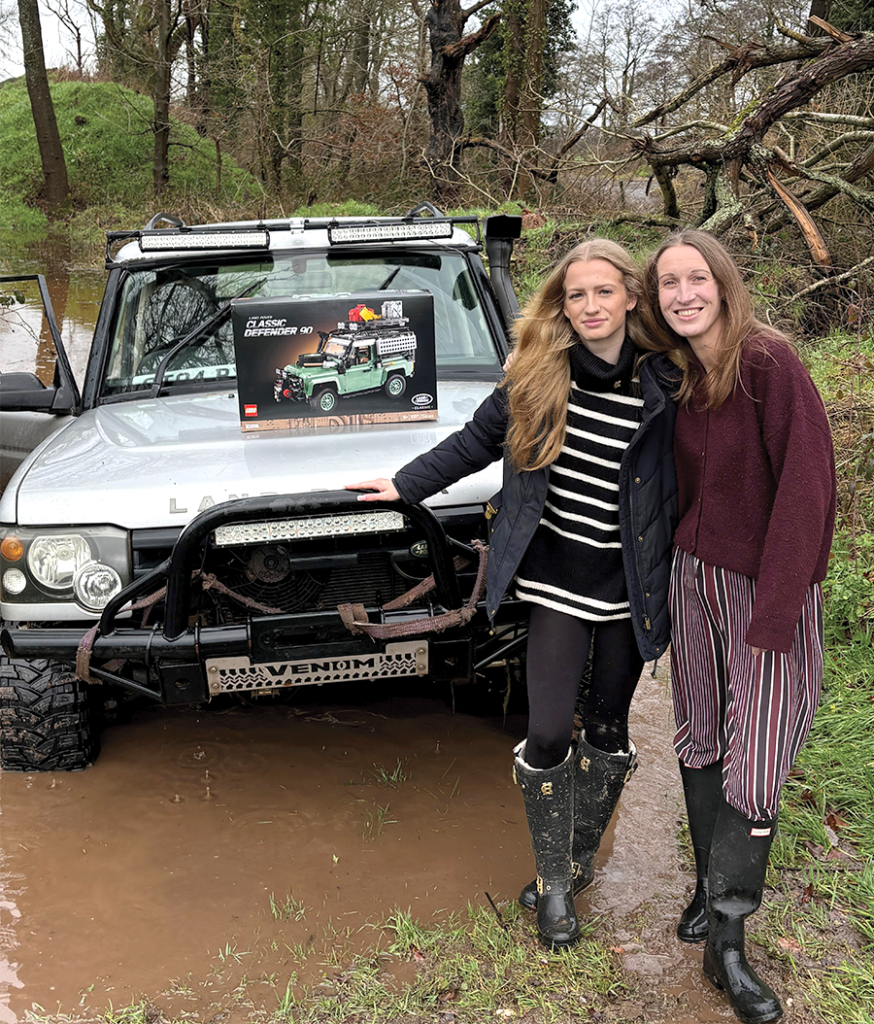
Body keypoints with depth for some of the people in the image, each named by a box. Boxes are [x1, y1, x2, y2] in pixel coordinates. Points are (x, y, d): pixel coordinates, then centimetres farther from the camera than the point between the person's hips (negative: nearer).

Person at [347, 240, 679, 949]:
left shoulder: (663, 385, -9)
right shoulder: (538, 374, -3)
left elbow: (683, 484, -2)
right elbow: (478, 441, 10)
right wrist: (406, 484, 13)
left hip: (631, 585, 0)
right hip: (559, 579, 1)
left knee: (607, 728, 15)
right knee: (548, 735, -1)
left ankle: (579, 859, 37)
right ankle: (554, 882, 19)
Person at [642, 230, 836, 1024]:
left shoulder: (770, 362, -16)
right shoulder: (677, 377, 3)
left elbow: (805, 487, -19)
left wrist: (773, 615, -20)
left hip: (768, 587, -5)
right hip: (695, 575, 6)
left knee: (755, 761, -2)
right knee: (701, 742, 14)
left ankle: (727, 940, 11)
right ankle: (711, 884, 33)